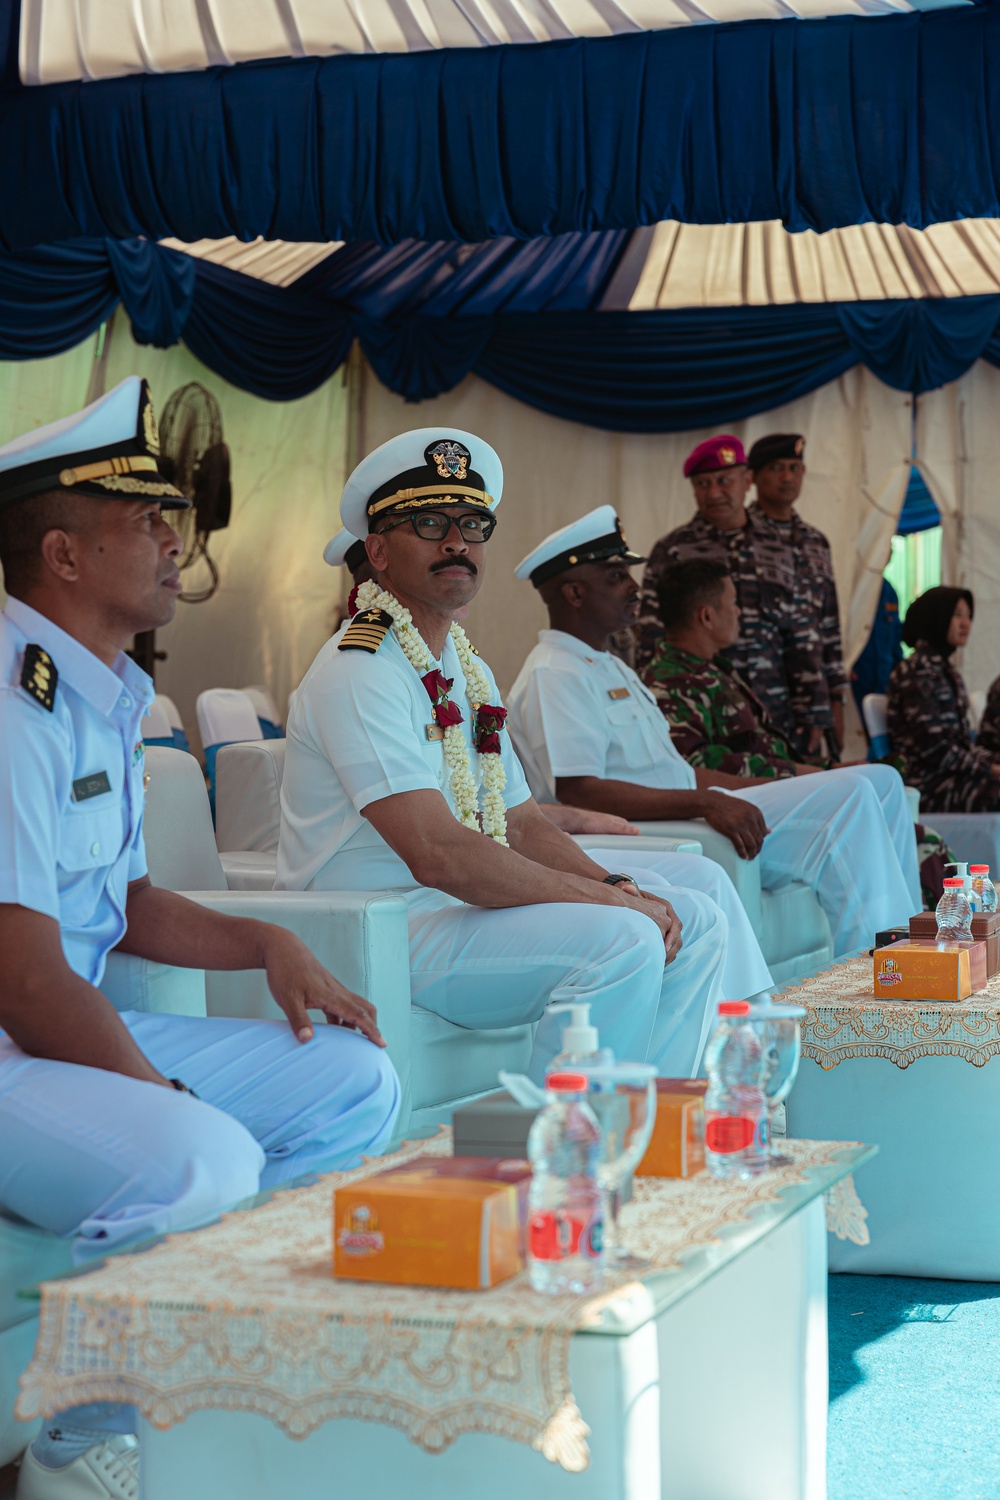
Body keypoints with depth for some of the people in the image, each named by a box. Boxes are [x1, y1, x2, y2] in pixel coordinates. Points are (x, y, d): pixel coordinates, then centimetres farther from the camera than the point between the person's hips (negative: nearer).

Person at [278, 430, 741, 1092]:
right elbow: (438, 854, -26)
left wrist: (617, 886, -4)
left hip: (462, 907, 10)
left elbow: (523, 825, 17)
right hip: (377, 936, -10)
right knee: (622, 941, -26)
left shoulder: (469, 671, 17)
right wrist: (612, 900, -20)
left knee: (695, 920, 4)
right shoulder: (360, 674, -16)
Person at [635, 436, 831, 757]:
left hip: (777, 717, 3)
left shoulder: (776, 548, 11)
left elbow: (803, 637, 12)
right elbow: (651, 643, 1)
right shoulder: (672, 551, 2)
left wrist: (812, 712, 6)